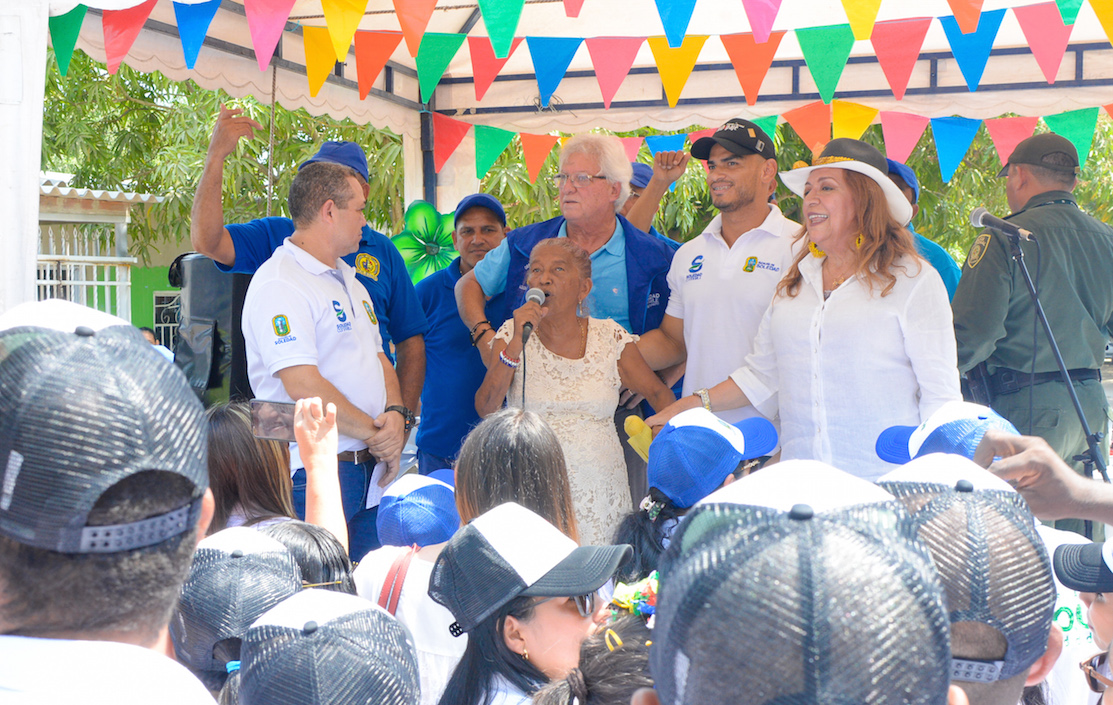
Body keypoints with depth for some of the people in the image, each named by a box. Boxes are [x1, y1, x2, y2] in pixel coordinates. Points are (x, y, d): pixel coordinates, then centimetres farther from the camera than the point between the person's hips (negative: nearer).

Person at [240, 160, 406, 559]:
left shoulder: (349, 282, 20)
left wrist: (394, 415, -1)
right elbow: (304, 386, -20)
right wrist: (375, 433, -11)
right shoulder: (279, 285, -12)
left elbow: (379, 359, 21)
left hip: (370, 473, 9)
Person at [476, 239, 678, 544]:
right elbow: (485, 407, -8)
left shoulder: (611, 338, 5)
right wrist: (516, 344, -17)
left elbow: (660, 394, 15)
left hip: (599, 493, 1)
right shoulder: (511, 335, 4)